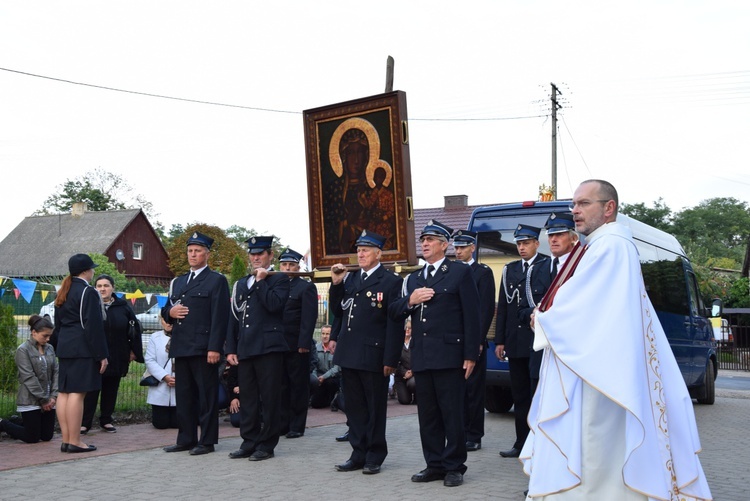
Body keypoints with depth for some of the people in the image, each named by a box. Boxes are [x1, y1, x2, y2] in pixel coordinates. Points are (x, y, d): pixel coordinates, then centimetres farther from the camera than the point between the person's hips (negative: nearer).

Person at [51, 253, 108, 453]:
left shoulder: (63, 293, 16)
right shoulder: (88, 292, -11)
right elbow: (93, 326, -15)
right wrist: (101, 355, -13)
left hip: (64, 348, 9)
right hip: (82, 349, -9)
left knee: (64, 392, 8)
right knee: (77, 393, -9)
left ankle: (66, 440, 12)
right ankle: (74, 442, -8)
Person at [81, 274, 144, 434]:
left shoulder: (123, 306, 4)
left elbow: (135, 328, 10)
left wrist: (133, 350, 7)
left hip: (117, 358, 3)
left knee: (111, 390, 10)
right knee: (91, 391, -1)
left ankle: (106, 420, 22)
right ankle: (85, 423, 6)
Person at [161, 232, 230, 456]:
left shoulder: (217, 280, 0)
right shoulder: (178, 282, 21)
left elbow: (220, 317, -8)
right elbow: (166, 310, 25)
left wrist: (215, 348, -16)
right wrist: (170, 312, -1)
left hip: (204, 348, -7)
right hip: (181, 347, 7)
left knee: (207, 395, -1)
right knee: (184, 395, 10)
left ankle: (207, 441, 4)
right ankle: (186, 439, 17)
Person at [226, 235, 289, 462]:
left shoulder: (279, 279, 3)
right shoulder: (241, 284, 20)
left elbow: (274, 304, -15)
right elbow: (234, 318, 17)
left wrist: (261, 280, -8)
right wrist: (231, 349, 10)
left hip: (269, 347, -6)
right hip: (245, 349, 6)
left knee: (269, 398, -2)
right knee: (247, 398, 9)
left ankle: (266, 445, 5)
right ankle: (249, 442, 17)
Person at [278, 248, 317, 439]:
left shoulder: (306, 287, -1)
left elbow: (309, 317, -8)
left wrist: (304, 343, -16)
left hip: (297, 345, -5)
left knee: (298, 385, 2)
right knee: (282, 385, 9)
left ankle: (297, 426, 8)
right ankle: (283, 424, 16)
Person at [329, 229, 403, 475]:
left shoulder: (391, 281, -6)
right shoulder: (350, 279, 12)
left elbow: (395, 323, -10)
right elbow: (337, 311, 15)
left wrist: (390, 359, -15)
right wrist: (336, 284, 2)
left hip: (373, 356, -6)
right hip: (349, 354, 6)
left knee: (375, 408, 6)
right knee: (354, 407, 13)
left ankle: (375, 456, 16)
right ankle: (358, 454, 23)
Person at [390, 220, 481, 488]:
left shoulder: (460, 272, 1)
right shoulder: (413, 278, 18)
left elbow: (471, 315, -4)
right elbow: (395, 313, 15)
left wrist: (470, 355, -10)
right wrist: (410, 301, -7)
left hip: (449, 356, -6)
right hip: (421, 357, 6)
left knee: (452, 414, 0)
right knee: (427, 415, 10)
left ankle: (454, 467, 10)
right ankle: (434, 465, 19)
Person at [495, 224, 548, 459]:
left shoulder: (547, 267, -1)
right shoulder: (509, 269, 15)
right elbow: (502, 306, 13)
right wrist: (500, 340, 9)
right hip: (515, 342, 5)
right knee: (519, 395, 10)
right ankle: (522, 443, 17)